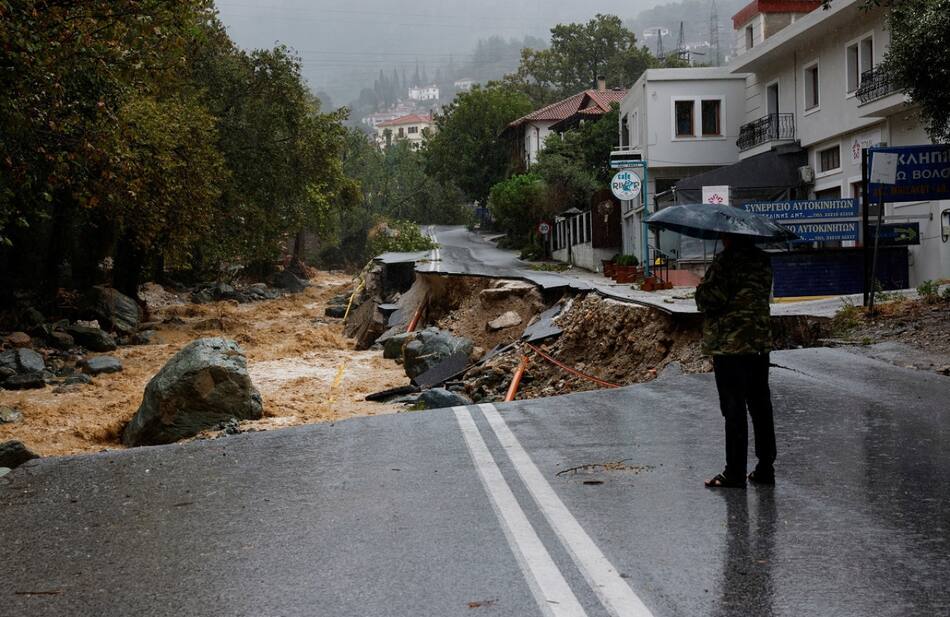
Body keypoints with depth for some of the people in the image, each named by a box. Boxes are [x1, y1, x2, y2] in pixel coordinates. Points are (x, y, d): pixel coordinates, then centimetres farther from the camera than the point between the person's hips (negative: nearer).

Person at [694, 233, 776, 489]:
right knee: (760, 407, 12)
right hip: (761, 342, 7)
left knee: (734, 410, -2)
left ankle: (735, 472, 1)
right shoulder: (763, 260, 9)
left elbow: (709, 299, -17)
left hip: (729, 344, -7)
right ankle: (765, 467, 17)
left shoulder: (726, 260, -14)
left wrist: (701, 289, 4)